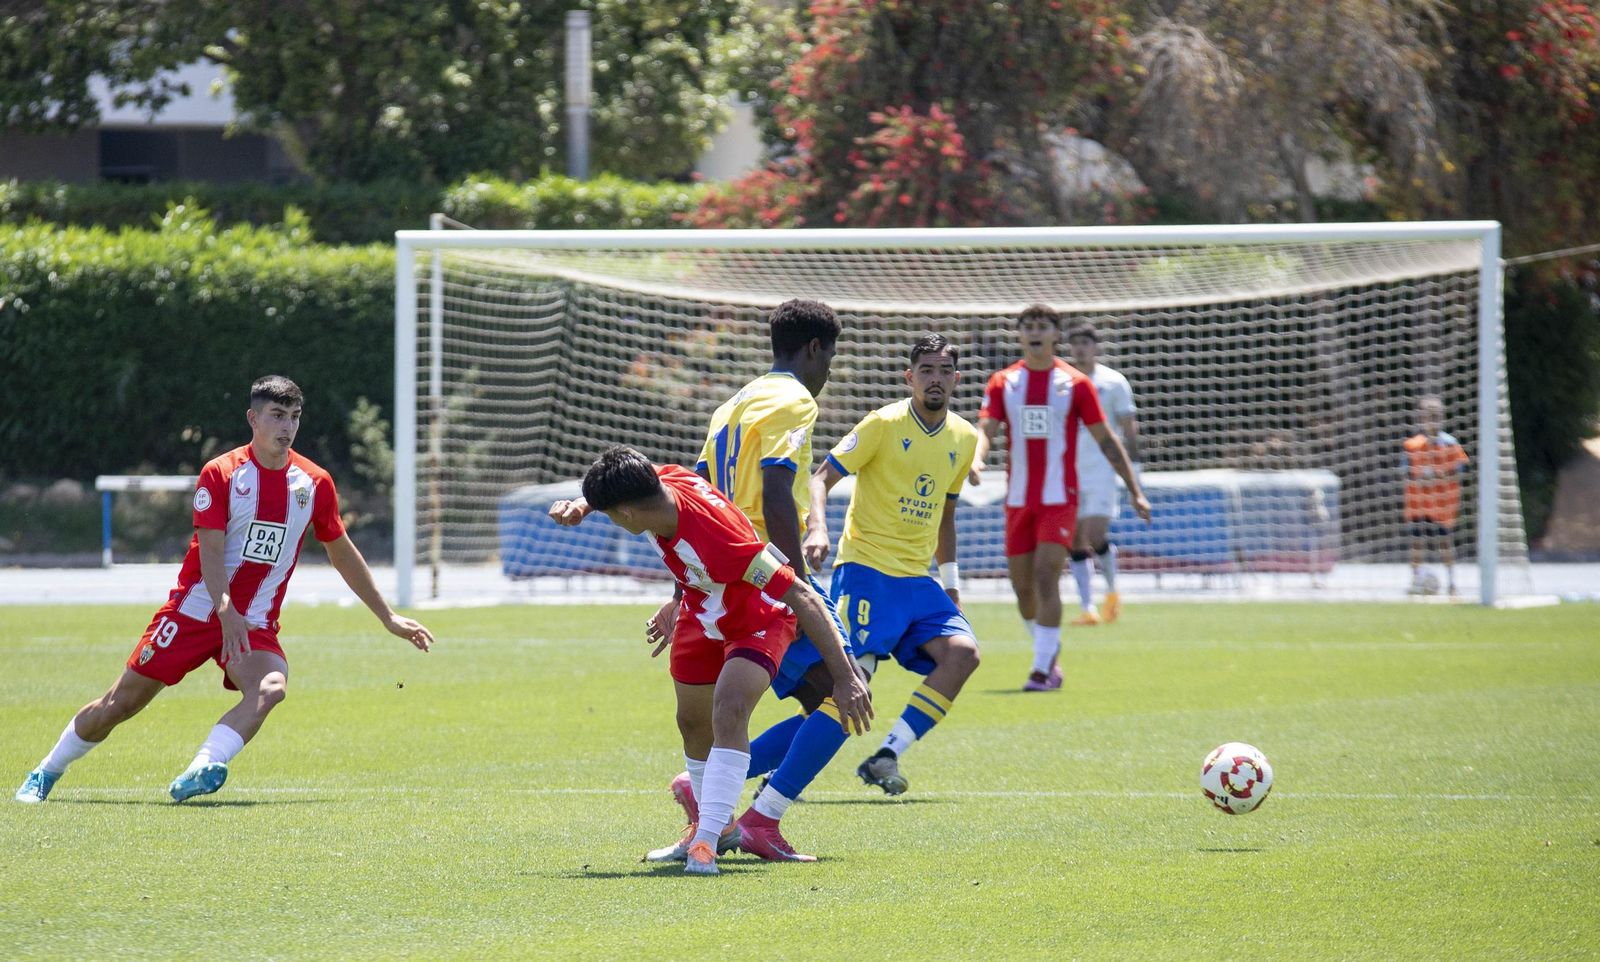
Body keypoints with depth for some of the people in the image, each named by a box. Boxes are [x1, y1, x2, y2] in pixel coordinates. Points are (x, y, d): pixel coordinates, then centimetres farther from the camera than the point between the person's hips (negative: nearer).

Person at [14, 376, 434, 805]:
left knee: (270, 688, -31)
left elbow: (343, 553, 16)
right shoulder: (221, 474, -8)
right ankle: (45, 773, 23)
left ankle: (198, 775, -42)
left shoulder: (314, 483, 3)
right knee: (120, 704, 1)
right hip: (196, 609, -3)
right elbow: (211, 552, -17)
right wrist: (225, 611, -34)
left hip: (255, 625, 3)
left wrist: (388, 617, 18)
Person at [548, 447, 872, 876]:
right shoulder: (662, 482, -24)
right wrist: (581, 506, -11)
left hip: (759, 623, -8)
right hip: (700, 618, 8)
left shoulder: (717, 538, -44)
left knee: (728, 712, -30)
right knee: (693, 721, 18)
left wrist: (845, 677, -40)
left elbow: (802, 597, -40)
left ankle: (706, 843, -30)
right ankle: (721, 827, 41)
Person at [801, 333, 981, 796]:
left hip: (918, 579, 6)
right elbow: (822, 477, -10)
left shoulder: (964, 438, 11)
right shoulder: (884, 424, -7)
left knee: (962, 652, -14)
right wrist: (817, 527, -28)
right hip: (867, 568, -6)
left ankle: (886, 757, -11)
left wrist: (951, 582, 22)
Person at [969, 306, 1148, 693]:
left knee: (1045, 577, -17)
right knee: (1022, 585, 7)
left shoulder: (1075, 384, 0)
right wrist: (976, 458, -29)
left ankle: (1044, 668, -16)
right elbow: (985, 428, -6)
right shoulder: (1002, 382, 6)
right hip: (1018, 499, 3)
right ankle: (1048, 653, 29)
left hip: (1060, 498, -3)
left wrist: (1135, 491, 5)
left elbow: (1106, 440, 6)